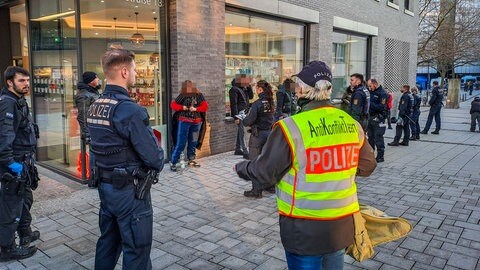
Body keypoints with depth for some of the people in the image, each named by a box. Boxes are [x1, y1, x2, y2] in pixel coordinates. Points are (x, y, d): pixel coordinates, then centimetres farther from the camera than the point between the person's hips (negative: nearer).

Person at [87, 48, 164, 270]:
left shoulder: (94, 107, 6)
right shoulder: (130, 110, -22)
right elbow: (154, 157, -22)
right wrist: (157, 164, 1)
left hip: (105, 185, 9)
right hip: (130, 190, -8)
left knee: (108, 242, 23)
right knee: (136, 251, 5)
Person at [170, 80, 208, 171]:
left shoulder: (199, 95, 1)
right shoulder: (183, 96, -4)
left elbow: (205, 107, -3)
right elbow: (173, 105, -1)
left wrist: (196, 109, -15)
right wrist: (182, 107, -15)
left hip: (196, 122, 3)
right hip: (184, 121, -3)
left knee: (193, 142, 14)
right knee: (181, 143, -3)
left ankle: (191, 160, 29)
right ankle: (173, 162, 4)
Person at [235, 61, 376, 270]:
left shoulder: (291, 128, -20)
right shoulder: (352, 124, -3)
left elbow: (263, 174, -12)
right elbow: (367, 165, 10)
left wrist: (240, 168, 7)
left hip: (306, 228, -5)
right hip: (342, 223, 5)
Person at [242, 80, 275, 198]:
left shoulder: (257, 103, -18)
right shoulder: (270, 102, 3)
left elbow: (250, 120, -20)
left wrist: (243, 120, 3)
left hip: (258, 134, -7)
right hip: (269, 133, 7)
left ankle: (256, 190, 5)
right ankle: (271, 186, 27)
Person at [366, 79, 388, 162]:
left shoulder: (383, 94, -12)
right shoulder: (372, 92, 12)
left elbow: (381, 107, -20)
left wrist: (371, 104, -18)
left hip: (378, 118, -8)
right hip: (371, 117, 8)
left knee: (378, 137, -6)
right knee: (370, 136, 15)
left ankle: (380, 156, 2)